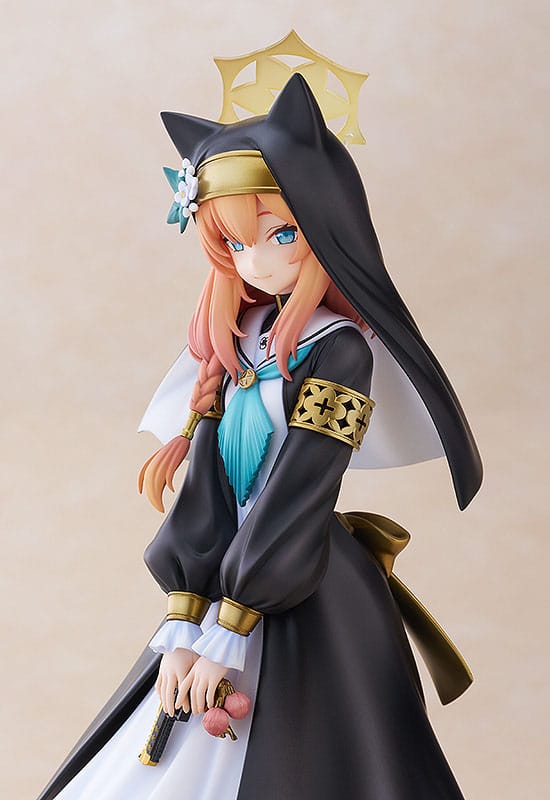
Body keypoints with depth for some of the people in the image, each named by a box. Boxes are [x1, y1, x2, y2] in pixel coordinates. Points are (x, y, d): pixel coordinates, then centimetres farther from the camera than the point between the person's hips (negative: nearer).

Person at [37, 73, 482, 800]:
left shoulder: (339, 350, -12)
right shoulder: (237, 344, 7)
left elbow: (297, 496, -17)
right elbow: (207, 484, 0)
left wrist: (229, 630, -17)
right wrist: (182, 622, -8)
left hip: (312, 604, -6)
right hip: (230, 578, 6)